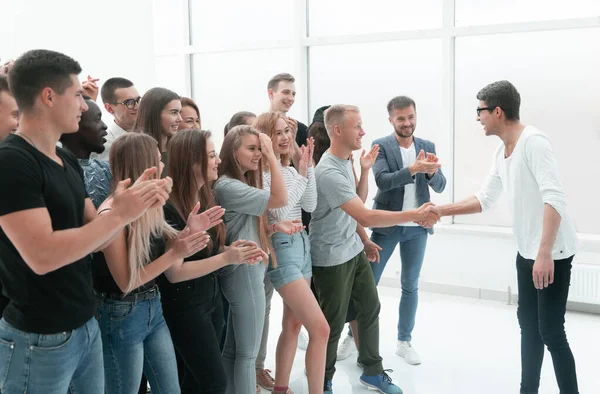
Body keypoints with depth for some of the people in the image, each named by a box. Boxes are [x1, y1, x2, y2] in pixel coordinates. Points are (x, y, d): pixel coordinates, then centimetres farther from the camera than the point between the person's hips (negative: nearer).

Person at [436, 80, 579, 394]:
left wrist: (545, 253, -33)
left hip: (552, 253, -9)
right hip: (526, 251, 9)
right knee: (528, 324, 17)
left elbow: (555, 199, -28)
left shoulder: (533, 142, -20)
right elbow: (484, 200, 15)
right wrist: (439, 211, 10)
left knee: (551, 332, -4)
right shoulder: (500, 153, 8)